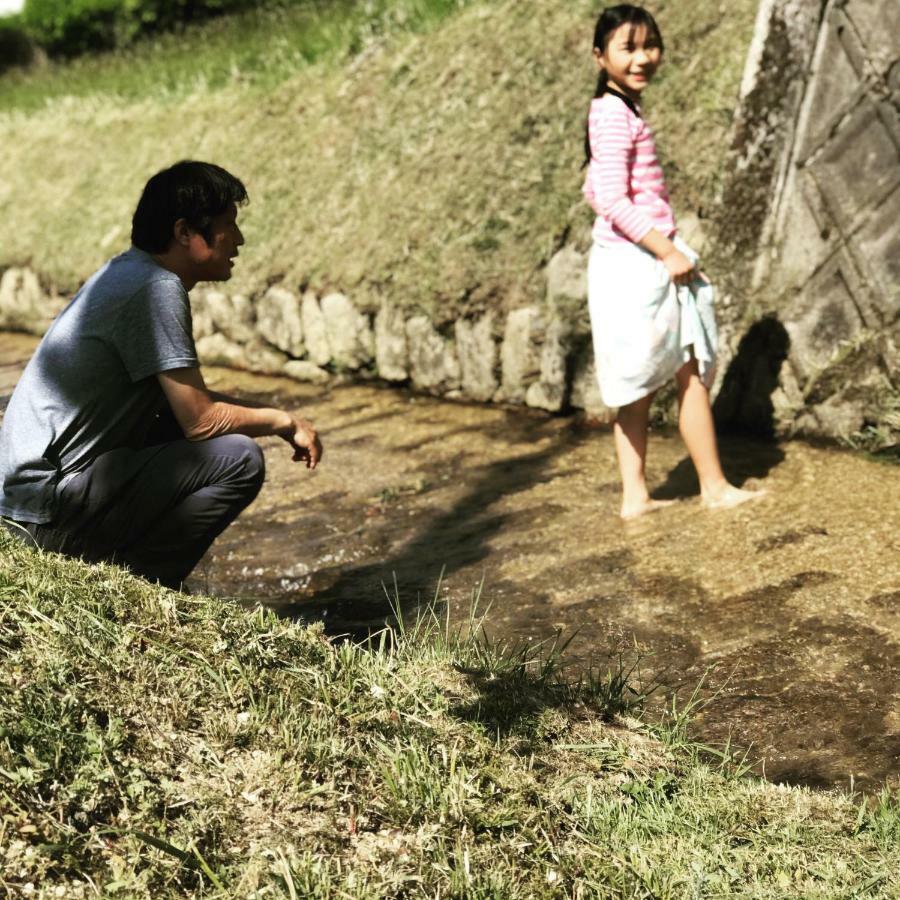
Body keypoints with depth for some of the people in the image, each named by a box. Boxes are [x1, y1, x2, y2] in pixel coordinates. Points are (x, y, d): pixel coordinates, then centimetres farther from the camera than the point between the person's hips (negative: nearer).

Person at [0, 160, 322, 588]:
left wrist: (273, 416, 10)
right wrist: (284, 422, -1)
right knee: (239, 459, -17)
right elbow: (201, 421, -17)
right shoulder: (157, 289, -17)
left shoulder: (129, 271, 12)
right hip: (51, 511, -10)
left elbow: (189, 402, 20)